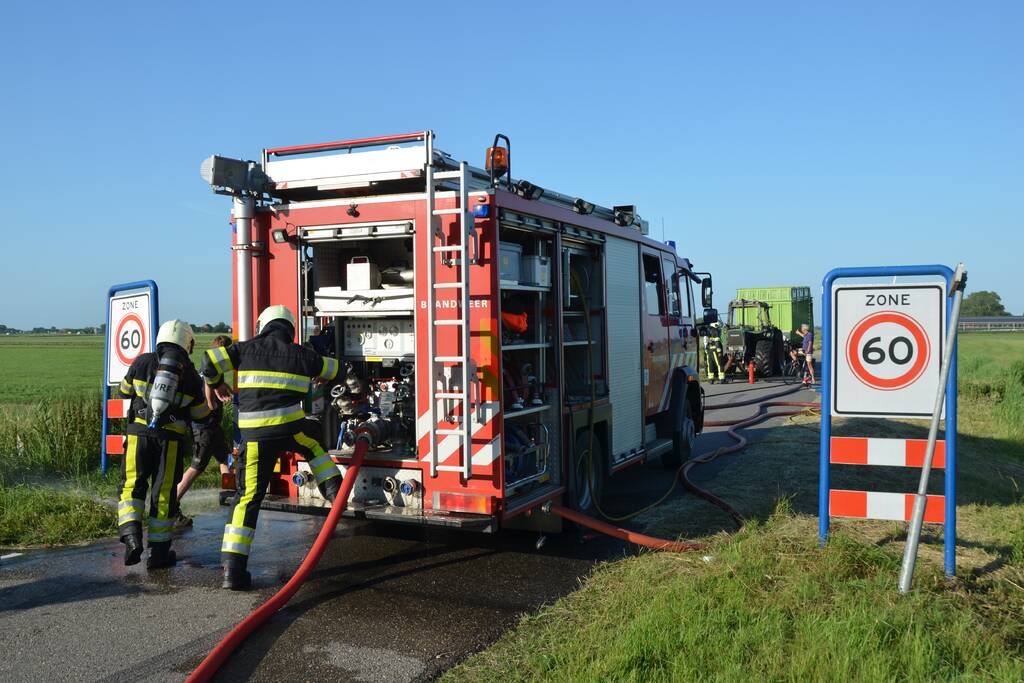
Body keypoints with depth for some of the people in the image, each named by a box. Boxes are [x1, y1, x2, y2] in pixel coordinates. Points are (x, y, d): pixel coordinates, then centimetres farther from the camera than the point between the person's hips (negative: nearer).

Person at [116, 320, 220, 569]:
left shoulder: (144, 362, 3)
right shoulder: (190, 375, 5)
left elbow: (124, 391, 19)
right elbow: (201, 415, 11)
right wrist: (211, 426, 32)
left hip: (139, 433, 0)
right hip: (170, 438, 0)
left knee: (132, 486, 11)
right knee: (164, 493, 7)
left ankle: (131, 536, -10)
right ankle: (158, 552, 13)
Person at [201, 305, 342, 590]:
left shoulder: (247, 349, 11)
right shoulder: (302, 354, 12)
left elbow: (210, 360, 4)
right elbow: (336, 370, 27)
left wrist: (214, 384, 25)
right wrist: (320, 377, 50)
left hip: (254, 435, 0)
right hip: (290, 428, 0)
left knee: (249, 498, 5)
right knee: (313, 448, 35)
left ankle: (233, 569, 2)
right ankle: (336, 493, 24)